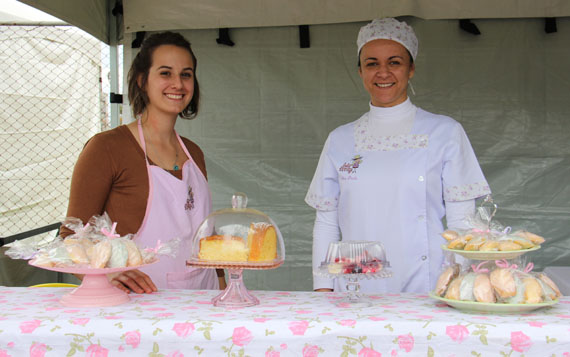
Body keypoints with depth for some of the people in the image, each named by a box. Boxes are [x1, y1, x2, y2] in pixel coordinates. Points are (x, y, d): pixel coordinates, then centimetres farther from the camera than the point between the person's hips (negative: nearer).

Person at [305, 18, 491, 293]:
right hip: (356, 291, 2)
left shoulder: (445, 133, 5)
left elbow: (462, 222, 4)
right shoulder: (340, 139, 11)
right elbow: (325, 222, 13)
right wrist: (322, 289, 4)